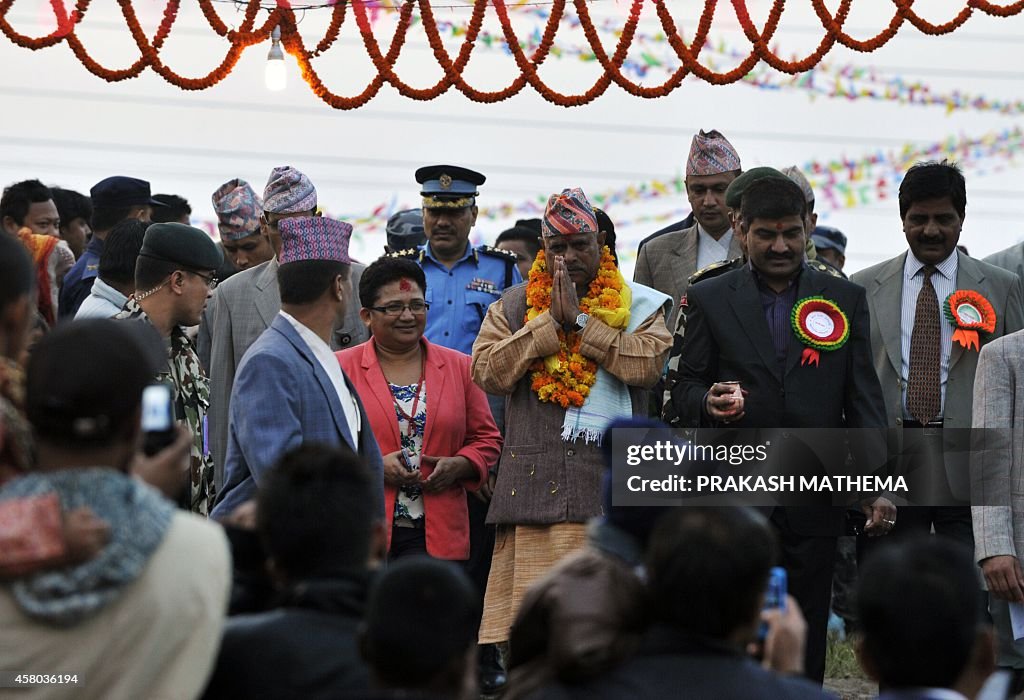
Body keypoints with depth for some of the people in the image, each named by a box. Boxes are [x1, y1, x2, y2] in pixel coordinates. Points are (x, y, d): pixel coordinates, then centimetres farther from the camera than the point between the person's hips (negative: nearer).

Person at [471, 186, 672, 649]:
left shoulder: (638, 305, 10)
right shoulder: (513, 306, 14)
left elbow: (647, 364, -8)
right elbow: (487, 371, -2)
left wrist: (580, 320, -8)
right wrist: (551, 321, -6)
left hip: (610, 486, -1)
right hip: (533, 485, 1)